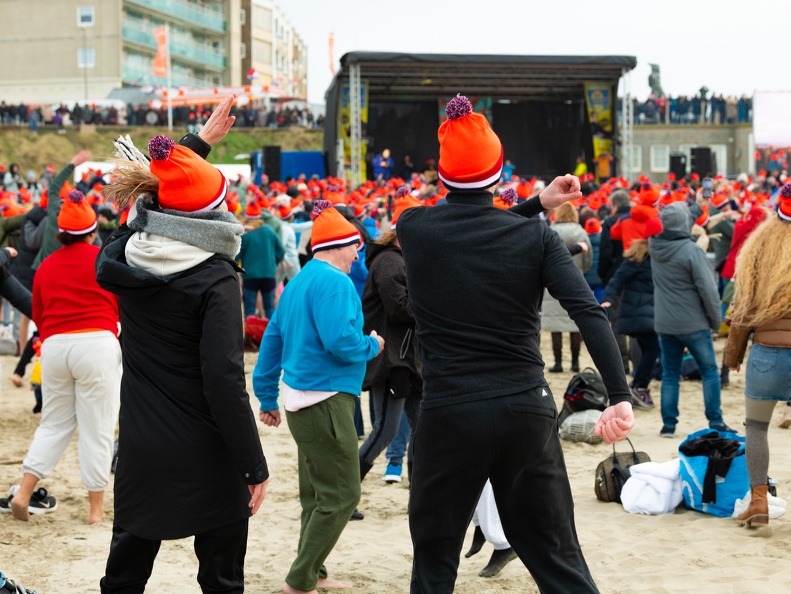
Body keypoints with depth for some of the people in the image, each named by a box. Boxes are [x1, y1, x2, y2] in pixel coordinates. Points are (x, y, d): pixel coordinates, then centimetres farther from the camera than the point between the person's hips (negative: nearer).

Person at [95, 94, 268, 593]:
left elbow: (151, 198, 22)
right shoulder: (216, 281, -18)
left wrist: (201, 141, 29)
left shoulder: (122, 259, 0)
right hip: (206, 456, -5)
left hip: (140, 451, 6)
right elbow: (225, 382, -21)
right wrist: (255, 466, -14)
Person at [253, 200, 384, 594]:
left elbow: (272, 339, 18)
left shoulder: (298, 282, 15)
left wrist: (267, 396, 22)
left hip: (300, 398, 10)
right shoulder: (334, 281, -14)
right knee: (340, 496, -6)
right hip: (326, 399, -10)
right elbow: (340, 341, -25)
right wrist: (372, 346, -5)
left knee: (316, 494, 19)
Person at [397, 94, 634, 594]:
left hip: (449, 415, 0)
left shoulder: (413, 228, -2)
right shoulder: (535, 236, -4)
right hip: (527, 411, 1)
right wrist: (621, 397, -19)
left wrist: (537, 203, 15)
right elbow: (588, 311, -15)